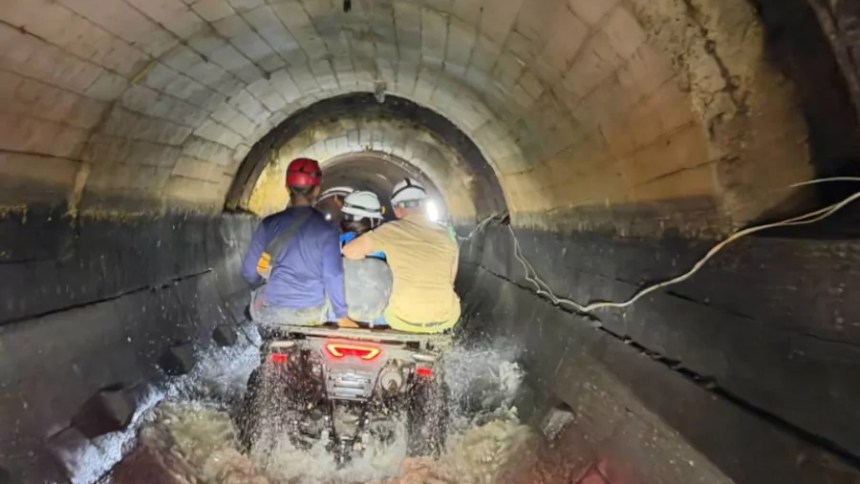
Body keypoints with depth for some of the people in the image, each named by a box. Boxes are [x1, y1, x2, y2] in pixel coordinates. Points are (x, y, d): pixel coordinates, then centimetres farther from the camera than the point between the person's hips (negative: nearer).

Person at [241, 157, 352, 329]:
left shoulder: (269, 224, -3)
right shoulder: (326, 229, -8)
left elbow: (249, 272, 1)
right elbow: (333, 277, -9)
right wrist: (342, 316, 2)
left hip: (269, 313, 2)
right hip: (310, 315, -1)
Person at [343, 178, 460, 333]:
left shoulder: (391, 231, -8)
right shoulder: (445, 236, 1)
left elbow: (348, 251, 0)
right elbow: (450, 280, 10)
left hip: (404, 319, -2)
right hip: (446, 318, 2)